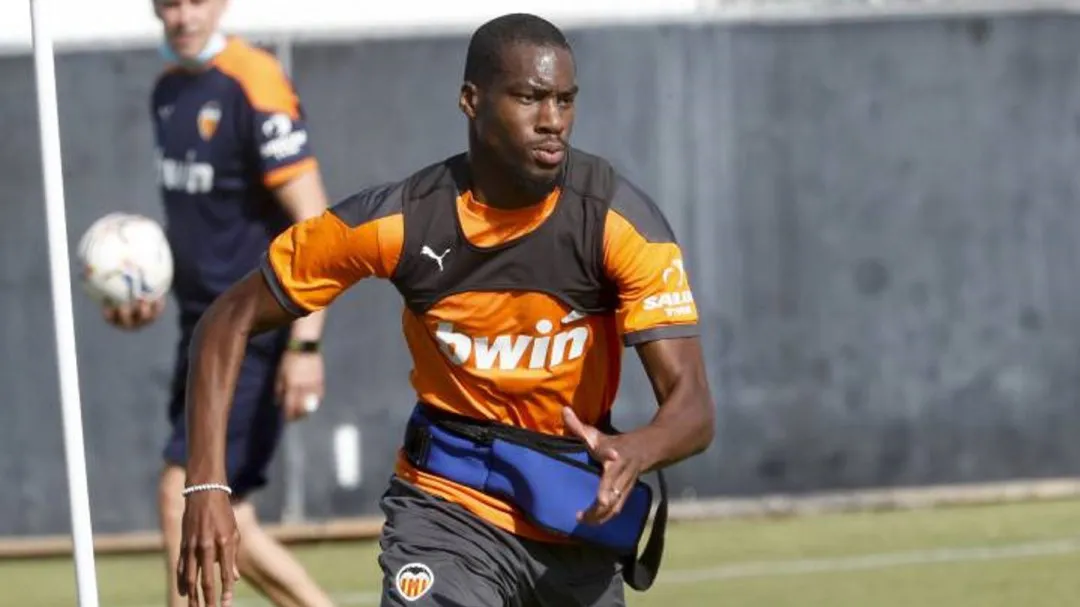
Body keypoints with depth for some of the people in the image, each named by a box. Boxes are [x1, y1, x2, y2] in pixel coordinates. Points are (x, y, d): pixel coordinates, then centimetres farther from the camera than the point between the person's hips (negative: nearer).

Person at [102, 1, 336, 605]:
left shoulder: (255, 85, -15)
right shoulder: (169, 89, 11)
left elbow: (313, 223, -18)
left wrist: (306, 344, -23)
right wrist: (145, 294, 10)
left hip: (255, 334, -9)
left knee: (184, 500, -13)